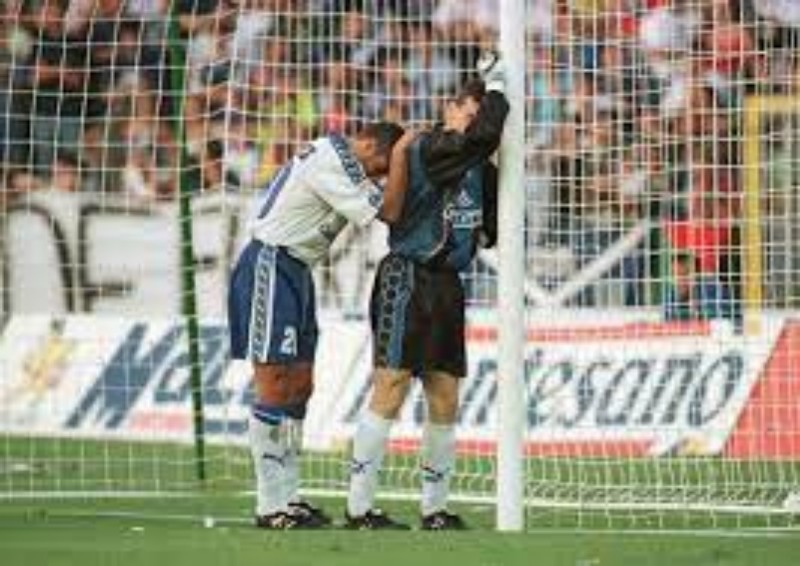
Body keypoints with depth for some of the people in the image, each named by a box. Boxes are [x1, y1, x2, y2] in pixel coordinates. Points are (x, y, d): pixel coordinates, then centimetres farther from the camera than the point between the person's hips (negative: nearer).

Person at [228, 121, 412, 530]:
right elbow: (388, 212, -19)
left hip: (294, 270, 11)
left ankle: (287, 498, 13)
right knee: (274, 387, -9)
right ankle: (270, 507, -8)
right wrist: (400, 154, -12)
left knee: (299, 386, 10)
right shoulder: (332, 166, -19)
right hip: (269, 267, -11)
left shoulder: (334, 156, 11)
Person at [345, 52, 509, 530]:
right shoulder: (429, 149, -9)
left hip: (447, 286, 8)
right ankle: (359, 508, -9)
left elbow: (492, 230, 15)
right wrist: (495, 86, -11)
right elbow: (484, 135, -25)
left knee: (446, 401, 8)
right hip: (409, 280, -8)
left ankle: (436, 509, 16)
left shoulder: (476, 166, 14)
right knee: (390, 395, -10)